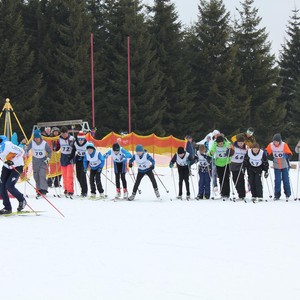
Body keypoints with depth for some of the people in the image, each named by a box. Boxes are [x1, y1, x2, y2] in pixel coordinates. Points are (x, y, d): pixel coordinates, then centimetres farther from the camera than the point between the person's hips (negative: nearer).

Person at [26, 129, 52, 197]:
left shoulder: (44, 144, -12)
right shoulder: (32, 143, -8)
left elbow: (50, 151, 0)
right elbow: (27, 149, 2)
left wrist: (48, 158, -8)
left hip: (43, 161, -3)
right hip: (35, 160, 3)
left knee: (42, 175, -17)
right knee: (36, 176, 4)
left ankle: (43, 189, -19)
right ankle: (39, 190, 13)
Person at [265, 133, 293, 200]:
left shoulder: (284, 145, -14)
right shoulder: (271, 145, -7)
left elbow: (289, 154, -14)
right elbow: (267, 152, 1)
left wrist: (286, 156, -34)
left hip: (284, 165, -2)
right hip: (276, 166, 2)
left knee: (285, 179, 4)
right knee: (277, 180, 0)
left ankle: (287, 194, 18)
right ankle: (277, 195, 8)